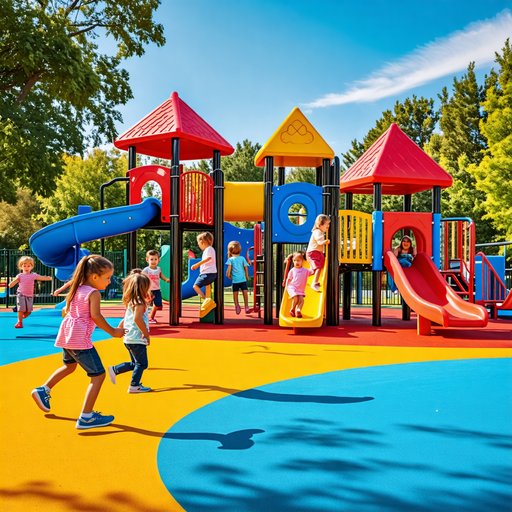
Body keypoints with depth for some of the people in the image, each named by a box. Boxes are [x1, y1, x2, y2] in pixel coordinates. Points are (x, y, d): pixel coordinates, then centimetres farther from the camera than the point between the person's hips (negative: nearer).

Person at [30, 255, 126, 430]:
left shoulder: (76, 290, 13)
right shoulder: (94, 293, -11)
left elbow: (66, 310, 19)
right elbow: (95, 316, -20)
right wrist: (112, 331, -12)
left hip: (66, 333, 9)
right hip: (80, 337, -9)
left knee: (70, 365, 36)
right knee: (98, 375, -3)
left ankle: (43, 390, 38)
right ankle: (86, 417, -4)